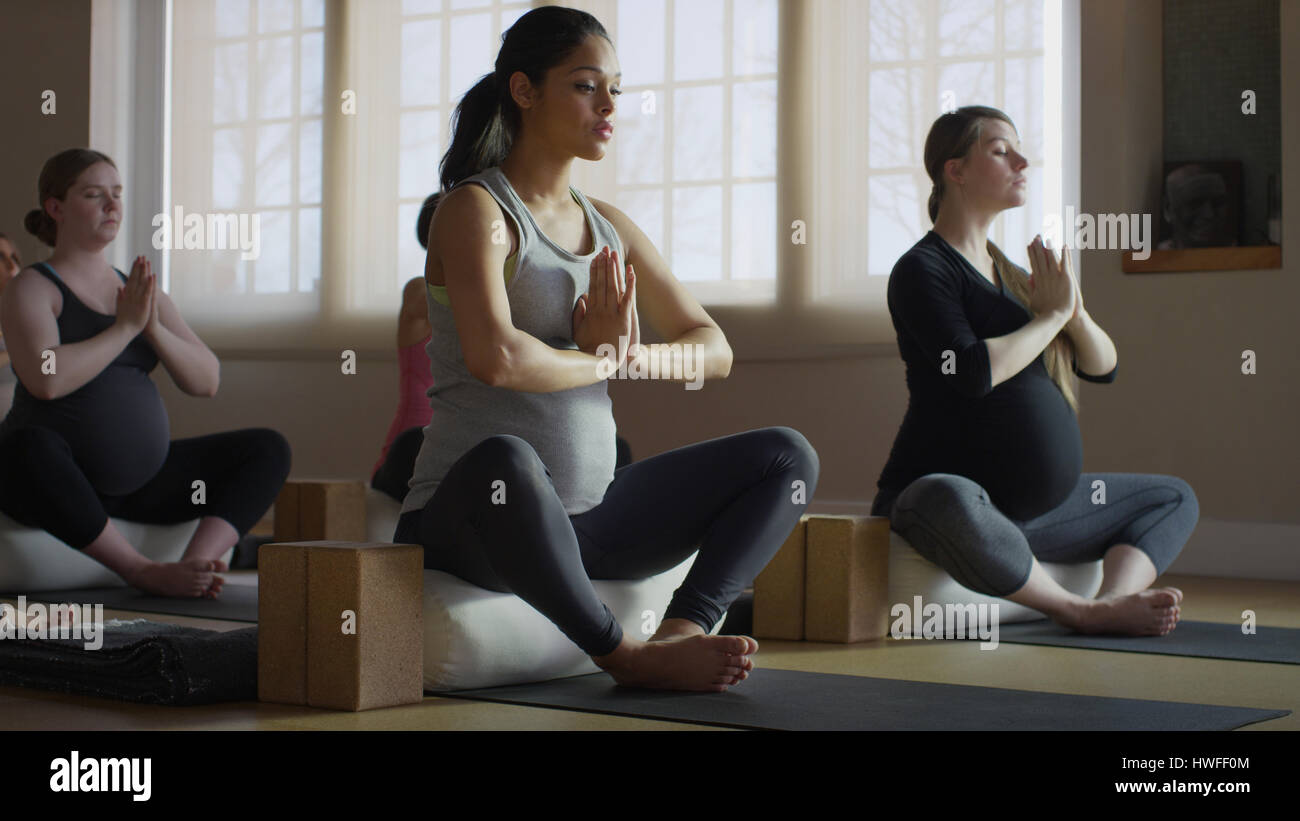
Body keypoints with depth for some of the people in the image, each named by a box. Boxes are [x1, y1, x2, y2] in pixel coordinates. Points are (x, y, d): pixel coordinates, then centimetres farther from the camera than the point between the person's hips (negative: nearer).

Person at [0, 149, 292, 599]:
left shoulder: (139, 290, 13)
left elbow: (206, 381, 4)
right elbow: (46, 379, -25)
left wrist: (154, 327, -12)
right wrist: (125, 327, -17)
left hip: (140, 483, 6)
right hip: (53, 484, -6)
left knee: (268, 449, -5)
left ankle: (195, 564, -28)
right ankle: (144, 573, -29)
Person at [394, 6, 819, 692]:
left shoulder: (609, 227, 15)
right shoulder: (476, 209, -8)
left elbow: (713, 351, 15)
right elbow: (495, 358, -26)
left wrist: (637, 354, -7)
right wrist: (598, 360, -6)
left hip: (588, 519, 8)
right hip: (463, 523, -7)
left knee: (787, 457, 1)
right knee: (505, 463, -43)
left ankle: (682, 631, -21)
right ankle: (625, 657, -23)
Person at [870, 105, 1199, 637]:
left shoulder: (1011, 273, 17)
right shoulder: (922, 269, -7)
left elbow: (1103, 368, 15)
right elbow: (973, 372, -24)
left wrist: (1076, 313, -6)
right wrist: (1051, 314, -10)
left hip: (1036, 508, 9)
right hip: (939, 489, -9)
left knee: (1174, 499, 14)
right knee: (951, 504, -44)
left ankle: (1114, 601, -16)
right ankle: (1079, 612, -23)